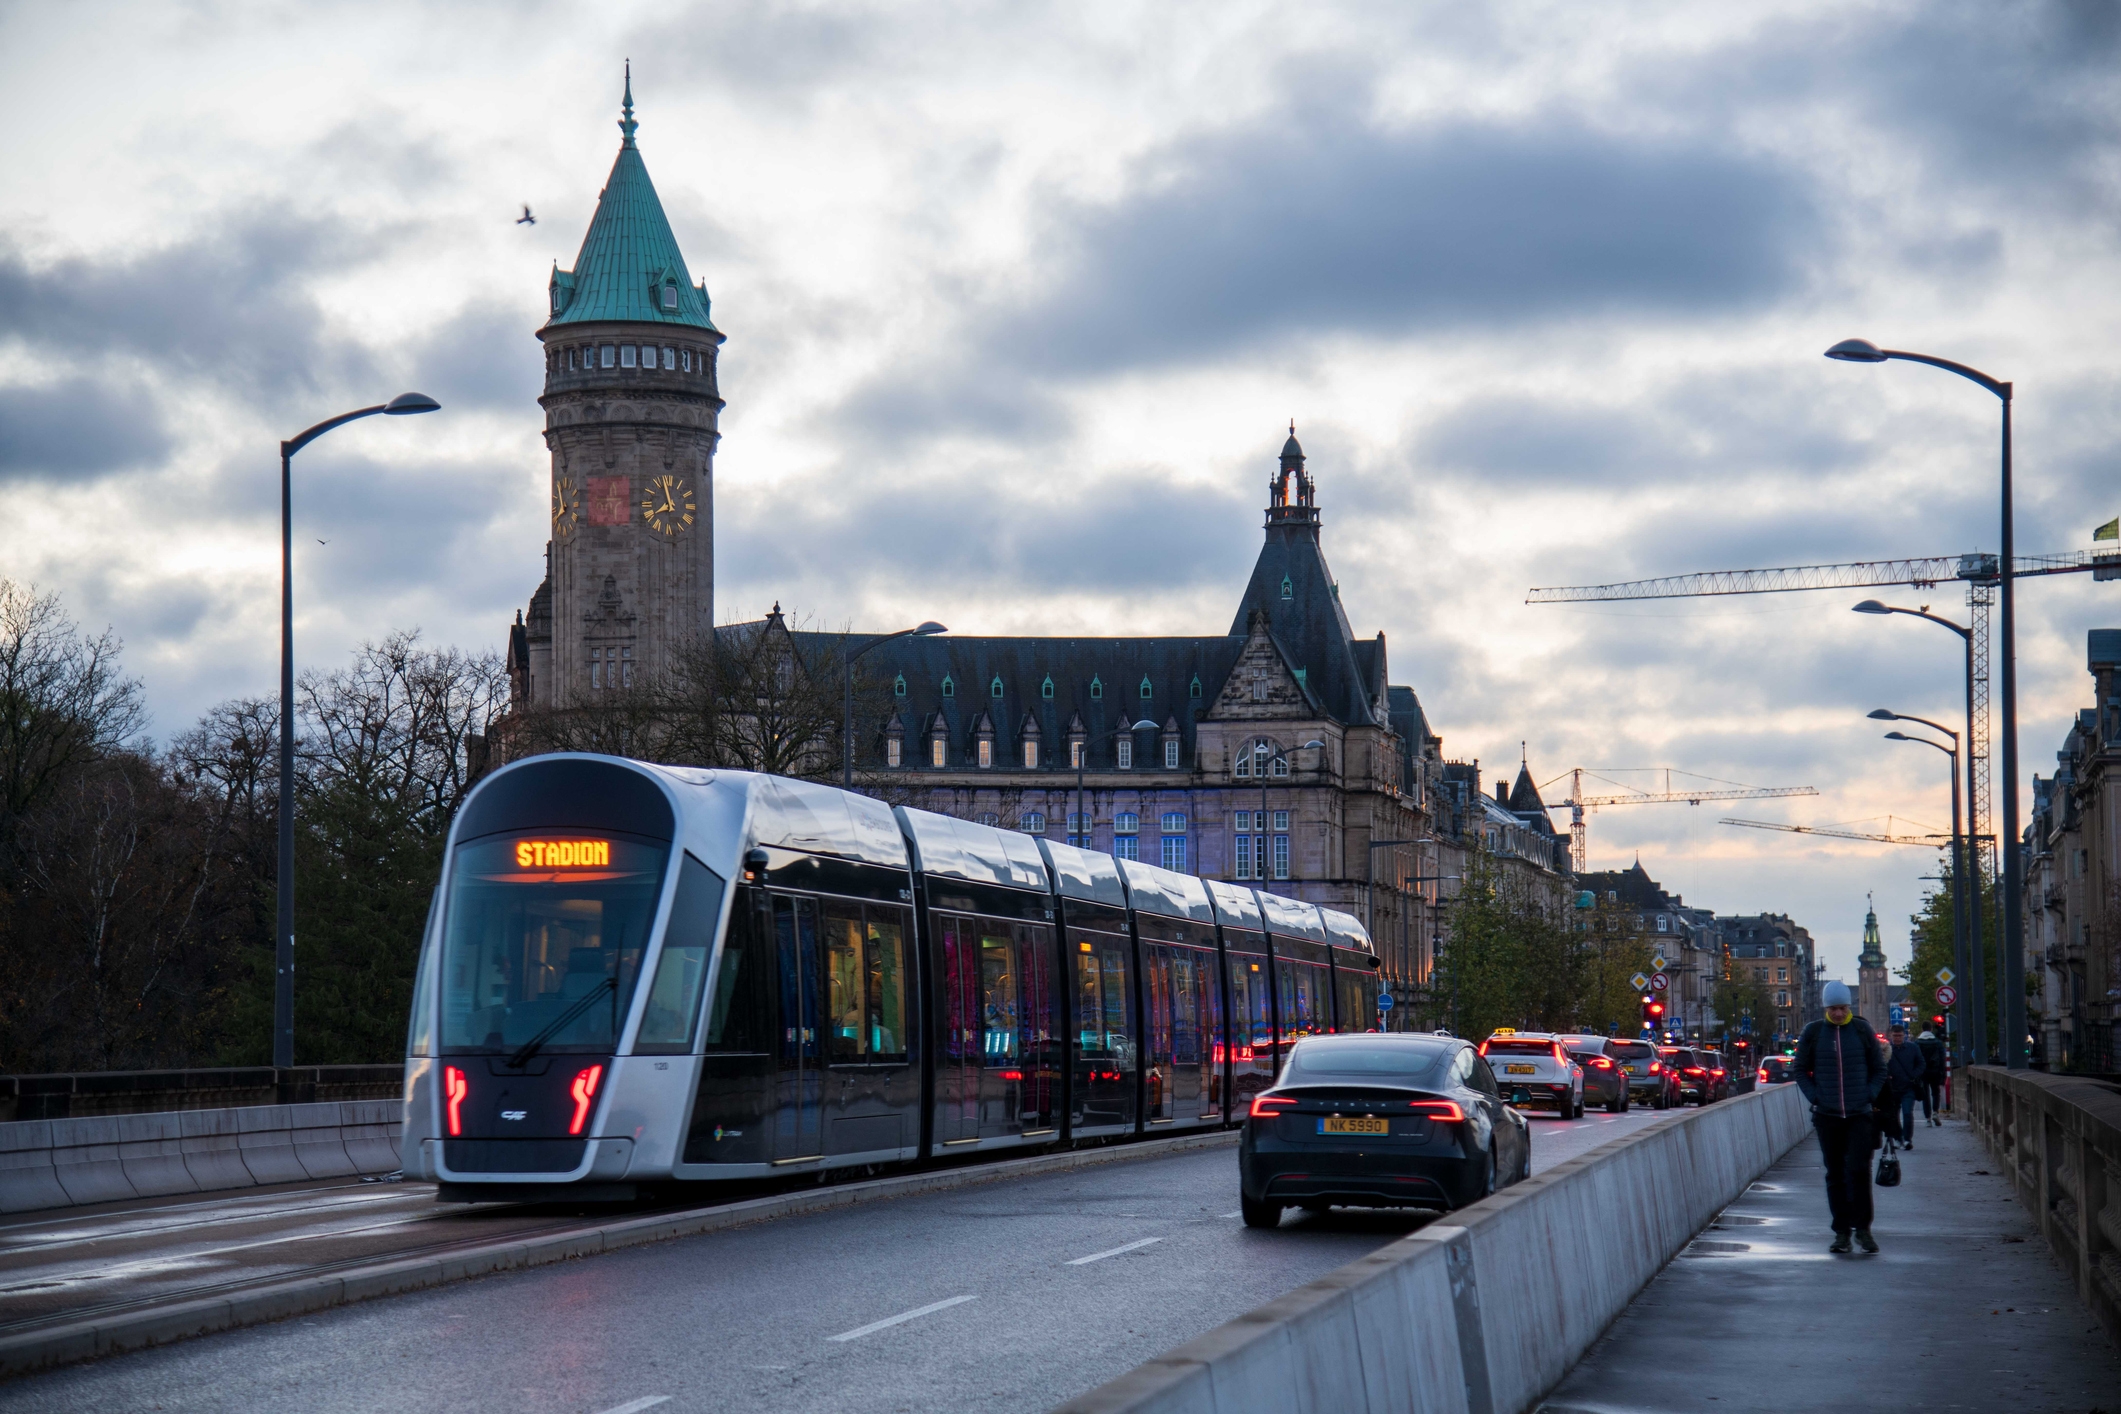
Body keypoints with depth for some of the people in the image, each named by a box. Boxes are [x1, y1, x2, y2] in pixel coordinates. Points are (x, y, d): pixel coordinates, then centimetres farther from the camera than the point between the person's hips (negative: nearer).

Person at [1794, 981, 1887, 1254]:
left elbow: (1879, 1068, 11)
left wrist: (1869, 1096, -2)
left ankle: (1862, 1228, 0)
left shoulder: (1862, 1030, 2)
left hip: (1859, 1115, -1)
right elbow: (1800, 1069, 11)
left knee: (1858, 1170, -10)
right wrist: (1814, 1097, -2)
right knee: (1835, 1174, 4)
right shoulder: (1813, 1032, 3)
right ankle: (1841, 1231, 10)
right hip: (1827, 1116, 1)